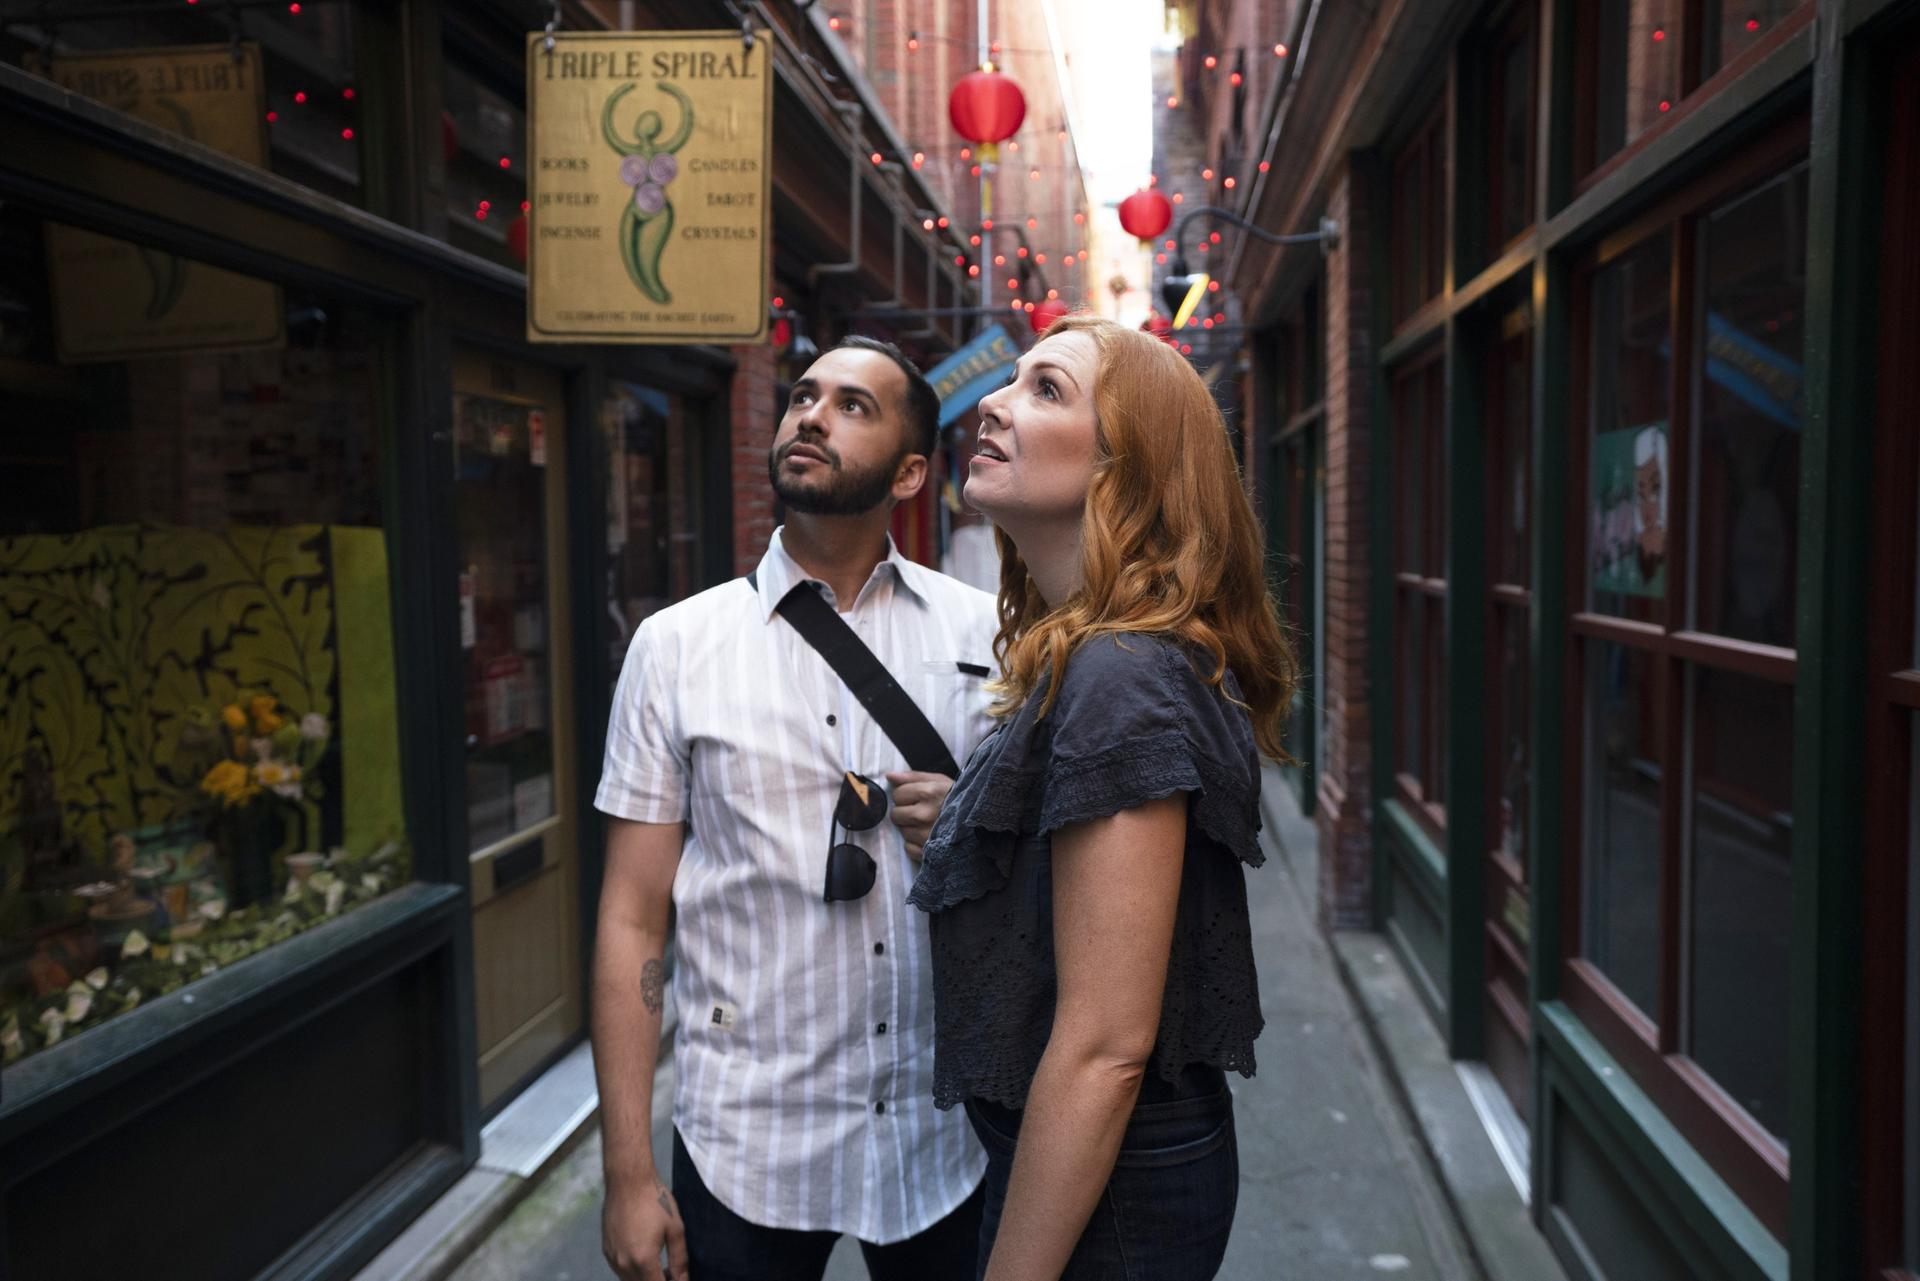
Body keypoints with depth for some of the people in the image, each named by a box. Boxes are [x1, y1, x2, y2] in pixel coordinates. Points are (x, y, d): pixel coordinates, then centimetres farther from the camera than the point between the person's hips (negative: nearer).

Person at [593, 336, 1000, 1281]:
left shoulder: (980, 633, -1)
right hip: (745, 1148, -1)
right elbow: (632, 920, -3)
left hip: (944, 1137, 1)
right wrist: (629, 1176, -6)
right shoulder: (676, 646, -3)